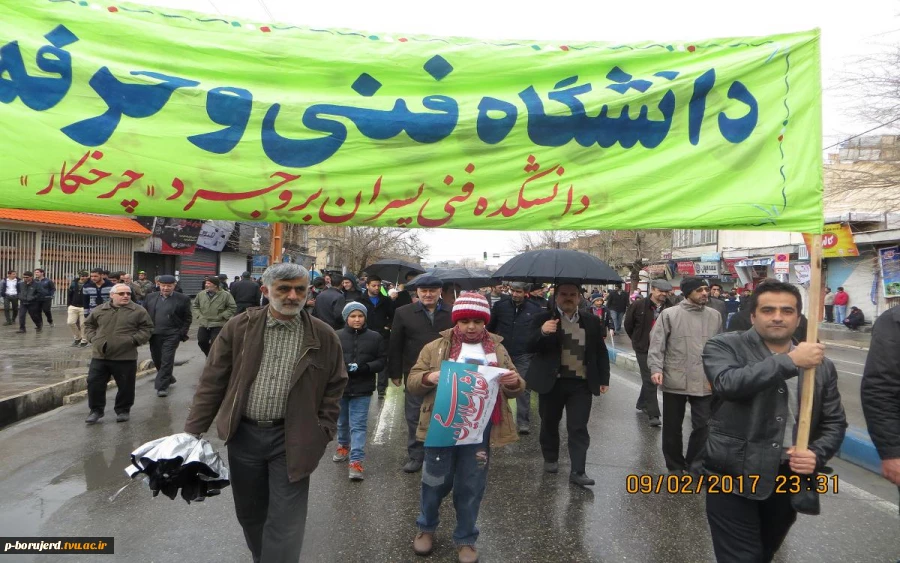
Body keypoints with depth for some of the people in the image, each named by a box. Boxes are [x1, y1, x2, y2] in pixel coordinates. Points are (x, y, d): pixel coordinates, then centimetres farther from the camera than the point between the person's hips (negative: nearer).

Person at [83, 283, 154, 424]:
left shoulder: (139, 311, -2)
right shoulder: (99, 310, 7)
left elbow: (147, 328, 2)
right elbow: (88, 324, 21)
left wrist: (135, 339, -10)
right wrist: (93, 338, 6)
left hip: (125, 358, -2)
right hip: (99, 356, 2)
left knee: (125, 386, 5)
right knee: (94, 383, 5)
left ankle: (123, 410, 23)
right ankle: (96, 410, 21)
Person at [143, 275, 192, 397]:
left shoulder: (183, 299, -4)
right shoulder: (150, 297, 6)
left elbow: (188, 318, 0)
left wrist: (182, 333, -7)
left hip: (172, 335, -4)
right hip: (154, 334, 5)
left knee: (167, 360, -7)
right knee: (157, 359, 15)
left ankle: (162, 386, -1)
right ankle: (168, 378, 37)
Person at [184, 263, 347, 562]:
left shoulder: (324, 336, -4)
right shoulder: (238, 327, -3)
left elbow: (333, 388, 2)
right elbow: (212, 381, 0)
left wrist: (322, 434, -3)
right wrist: (193, 430, -1)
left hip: (291, 439, -2)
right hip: (244, 434, 2)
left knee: (285, 523, 1)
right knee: (248, 512, 19)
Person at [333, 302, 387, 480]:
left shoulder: (375, 337, -4)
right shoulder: (336, 336, -6)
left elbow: (382, 361, -3)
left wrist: (365, 367, -19)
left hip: (362, 389, -2)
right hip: (340, 386, 2)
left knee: (358, 425, -3)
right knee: (342, 422, 22)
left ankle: (356, 461, -1)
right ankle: (343, 445, 46)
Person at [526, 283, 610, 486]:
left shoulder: (592, 322, 6)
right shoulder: (543, 319, -3)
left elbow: (601, 352, 12)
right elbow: (530, 347, -12)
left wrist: (604, 379, 6)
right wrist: (542, 332, -31)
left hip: (581, 384, 1)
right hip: (551, 382, -1)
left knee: (579, 428, -1)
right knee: (549, 423, 14)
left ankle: (577, 471, 3)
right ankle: (550, 459, 33)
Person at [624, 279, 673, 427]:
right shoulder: (639, 306, -9)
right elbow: (628, 324, 5)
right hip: (643, 349, -3)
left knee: (649, 379, 18)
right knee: (650, 380, -6)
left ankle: (642, 403, 40)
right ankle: (654, 415, -4)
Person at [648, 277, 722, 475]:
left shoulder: (715, 316, 8)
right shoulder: (669, 314, -4)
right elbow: (656, 344, -7)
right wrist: (656, 368, -19)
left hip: (706, 382, 2)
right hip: (675, 381, -2)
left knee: (703, 426, 5)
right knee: (672, 427, 10)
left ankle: (693, 464, 25)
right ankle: (675, 466, 28)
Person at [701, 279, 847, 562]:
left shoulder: (821, 365, 6)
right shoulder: (724, 347, -7)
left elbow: (834, 422, 11)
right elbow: (728, 382, -27)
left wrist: (816, 455, -9)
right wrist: (791, 361, -24)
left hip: (791, 481, 5)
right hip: (734, 479, -5)